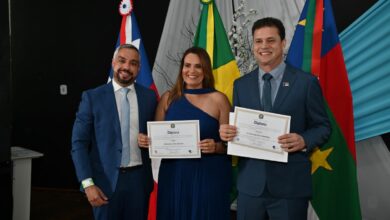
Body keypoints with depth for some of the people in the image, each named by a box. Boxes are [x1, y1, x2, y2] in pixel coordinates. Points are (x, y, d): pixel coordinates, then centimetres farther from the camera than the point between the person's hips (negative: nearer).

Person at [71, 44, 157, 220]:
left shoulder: (149, 96, 4)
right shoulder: (92, 97, -3)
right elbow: (79, 143, -6)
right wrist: (88, 183, -13)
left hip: (139, 179, 2)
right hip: (106, 181, -2)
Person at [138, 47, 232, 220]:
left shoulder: (218, 99, -3)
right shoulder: (168, 98, 5)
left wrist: (216, 147, -21)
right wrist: (146, 140, -9)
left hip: (209, 177, -2)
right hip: (173, 176, 2)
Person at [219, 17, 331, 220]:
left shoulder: (306, 82, -2)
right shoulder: (241, 84, 9)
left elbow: (322, 126, 0)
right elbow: (238, 125, 13)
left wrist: (304, 141, -19)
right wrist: (226, 131, -9)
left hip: (290, 183, -3)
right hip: (250, 182, 3)